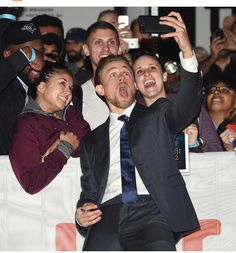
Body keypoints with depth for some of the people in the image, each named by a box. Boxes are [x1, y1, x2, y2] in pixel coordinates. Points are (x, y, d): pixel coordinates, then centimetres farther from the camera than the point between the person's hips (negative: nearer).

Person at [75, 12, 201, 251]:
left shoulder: (157, 115, 20)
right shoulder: (92, 140, 26)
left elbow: (188, 103, -1)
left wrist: (186, 50, -17)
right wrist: (82, 214, 2)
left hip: (151, 211, -1)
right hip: (108, 215, 2)